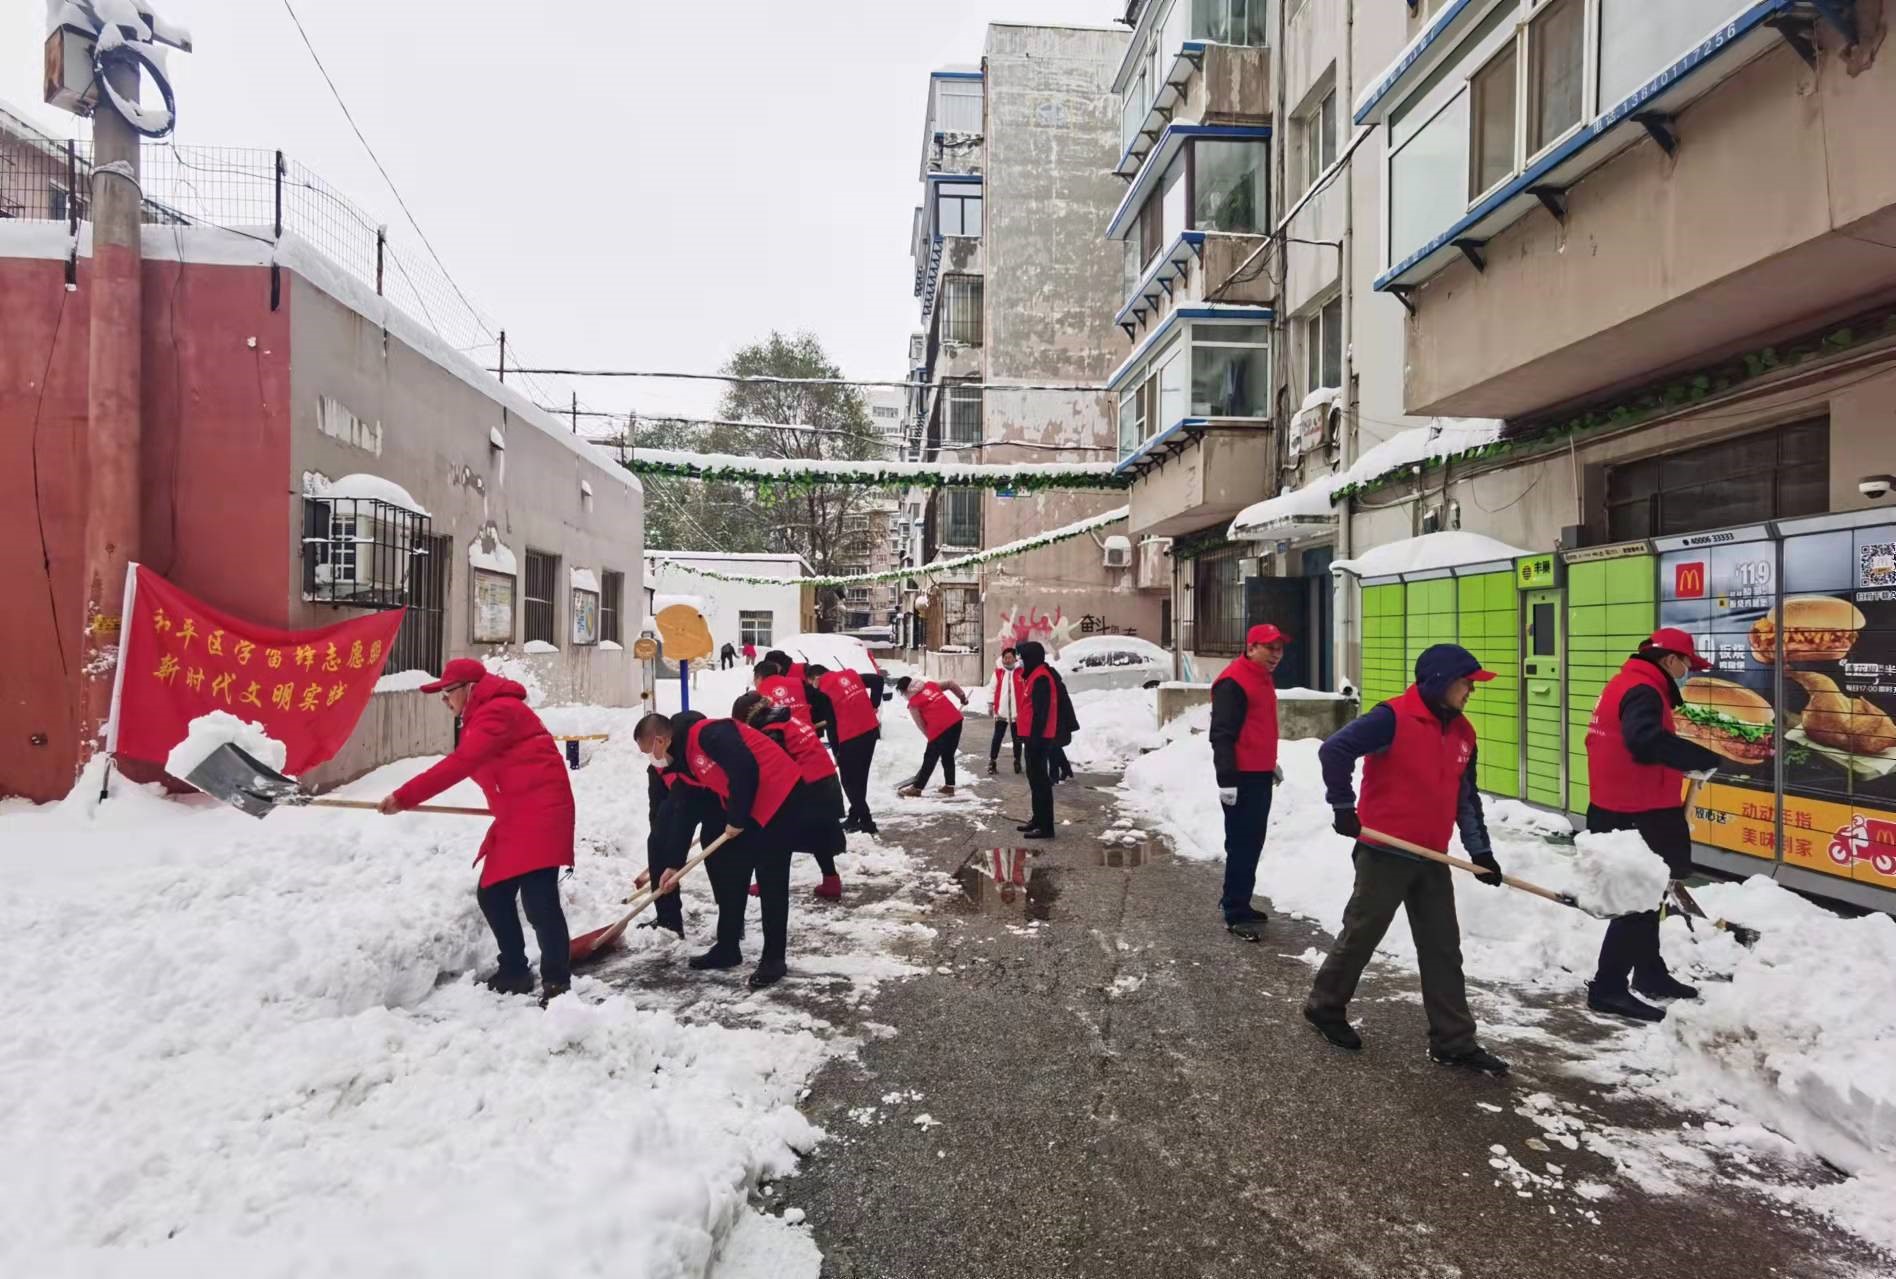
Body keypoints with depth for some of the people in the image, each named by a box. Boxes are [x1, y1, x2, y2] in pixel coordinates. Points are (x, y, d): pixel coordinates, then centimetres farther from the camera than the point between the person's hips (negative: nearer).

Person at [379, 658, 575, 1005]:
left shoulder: (498, 712, -14)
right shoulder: (484, 715, 20)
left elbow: (459, 764, -23)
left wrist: (404, 796, -22)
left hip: (539, 814, -11)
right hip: (516, 818, 11)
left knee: (538, 899, -12)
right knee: (493, 895, 13)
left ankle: (557, 982, -4)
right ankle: (514, 972, 26)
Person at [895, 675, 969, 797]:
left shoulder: (913, 704, 1)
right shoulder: (930, 685, 16)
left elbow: (922, 726, 3)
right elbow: (951, 683, 15)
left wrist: (931, 738, 15)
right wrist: (962, 697, 25)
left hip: (939, 728, -6)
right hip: (956, 720, 6)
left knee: (930, 759, 5)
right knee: (948, 756, 19)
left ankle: (917, 788, 14)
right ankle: (949, 786, 21)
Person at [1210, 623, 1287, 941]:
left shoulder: (1263, 679, 15)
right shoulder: (1233, 682, -17)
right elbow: (1221, 734, -21)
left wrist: (1271, 764, 28)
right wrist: (1226, 779, -24)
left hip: (1260, 775, 10)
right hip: (1241, 778, -10)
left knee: (1253, 843, 16)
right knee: (1241, 844, -6)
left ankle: (1237, 902, 27)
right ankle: (1236, 915, 1)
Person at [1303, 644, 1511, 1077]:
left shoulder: (1462, 732, 9)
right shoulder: (1393, 718, -17)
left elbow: (1466, 797, 16)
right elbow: (1334, 750, -24)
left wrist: (1480, 850, 11)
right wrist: (1344, 808, -22)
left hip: (1431, 857, 7)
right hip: (1385, 853, -7)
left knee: (1443, 948, 10)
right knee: (1361, 935, 6)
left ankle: (1454, 1042, 20)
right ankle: (1325, 1006, 26)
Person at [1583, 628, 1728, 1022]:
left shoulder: (1630, 684, 15)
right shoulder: (1643, 691, -18)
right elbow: (1646, 740, -37)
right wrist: (1706, 759, -34)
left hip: (1627, 811, 11)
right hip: (1631, 816, -11)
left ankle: (1649, 972, 36)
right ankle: (1608, 988, 1)